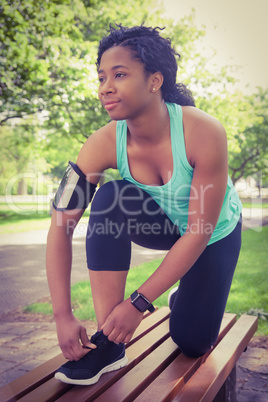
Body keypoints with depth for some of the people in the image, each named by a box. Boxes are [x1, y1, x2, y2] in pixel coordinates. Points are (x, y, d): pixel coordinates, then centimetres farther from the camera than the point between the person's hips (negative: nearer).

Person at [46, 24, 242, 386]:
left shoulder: (204, 133, -36)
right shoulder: (104, 145, -26)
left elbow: (199, 233, -30)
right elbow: (61, 227, -26)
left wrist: (139, 304, -30)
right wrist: (63, 316, -31)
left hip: (215, 234, -2)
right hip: (164, 224, 2)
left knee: (192, 343, -5)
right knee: (110, 200, -30)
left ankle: (189, 295, 34)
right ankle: (109, 344, -22)